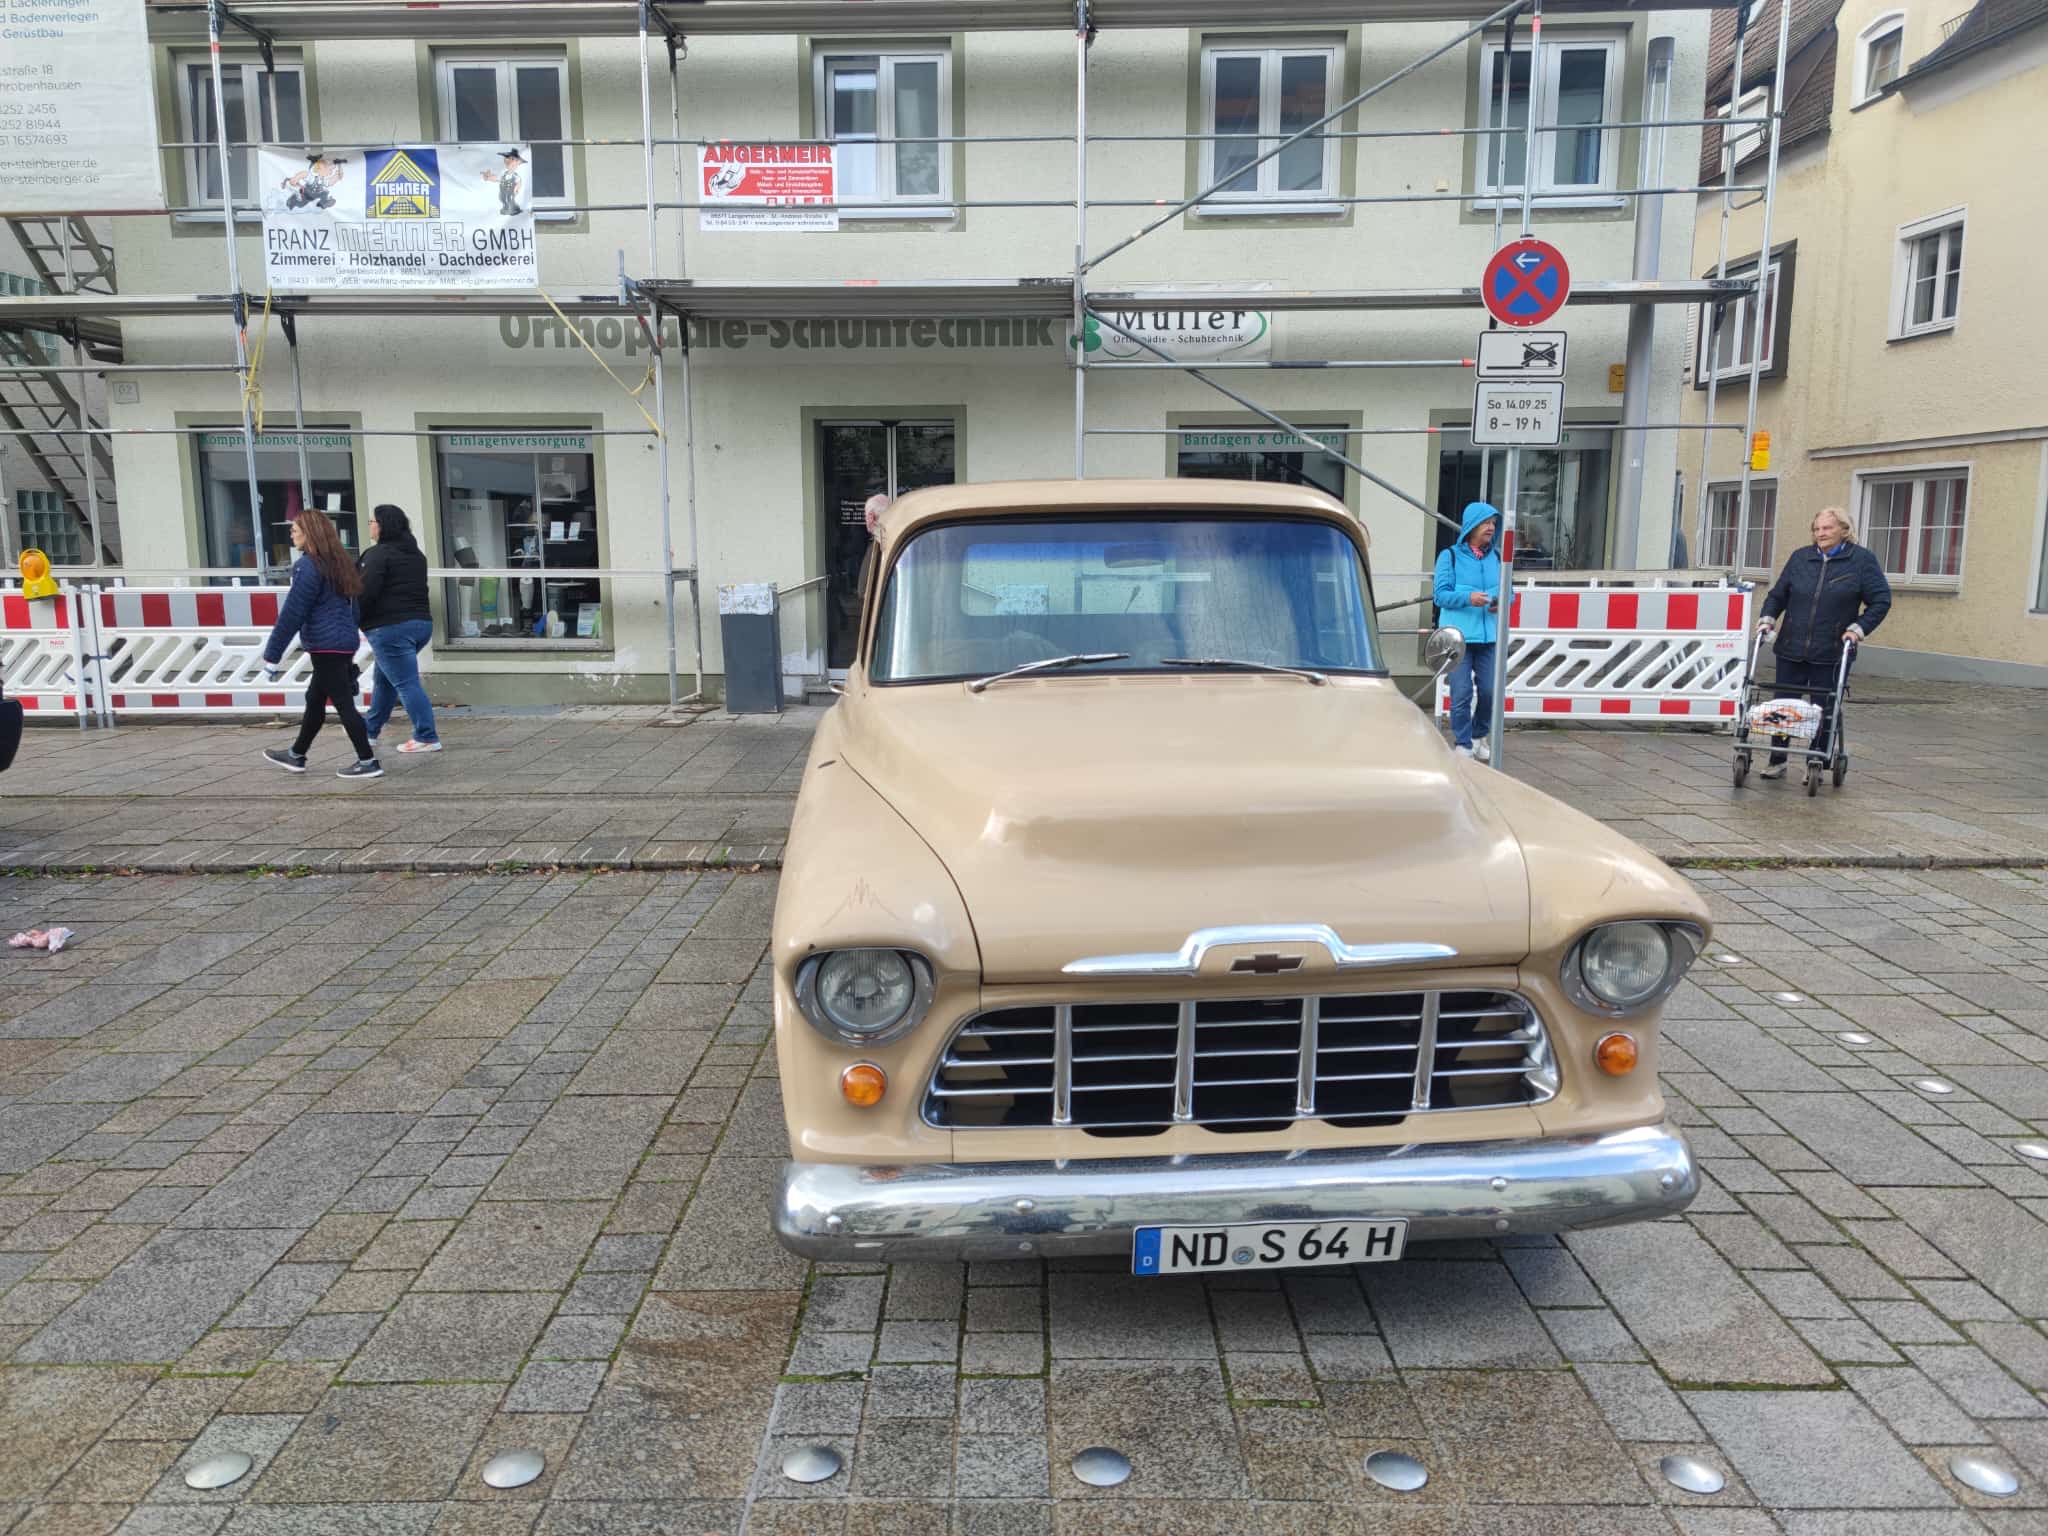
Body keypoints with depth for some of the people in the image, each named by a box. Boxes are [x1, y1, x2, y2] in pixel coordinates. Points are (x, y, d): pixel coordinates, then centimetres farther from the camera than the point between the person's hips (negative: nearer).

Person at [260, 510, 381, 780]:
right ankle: (296, 755, 32)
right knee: (314, 700, 19)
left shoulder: (307, 566, -14)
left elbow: (292, 613, -15)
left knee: (343, 703, -5)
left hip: (325, 646, -9)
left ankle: (368, 762, -4)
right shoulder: (338, 562, 12)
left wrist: (272, 655, -10)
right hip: (344, 643, 9)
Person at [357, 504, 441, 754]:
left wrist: (354, 621, -4)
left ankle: (427, 738, -5)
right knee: (385, 677, 23)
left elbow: (365, 593, -16)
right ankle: (371, 727, 36)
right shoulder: (416, 554, 14)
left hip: (390, 628, -9)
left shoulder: (378, 554, -12)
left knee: (406, 683, -5)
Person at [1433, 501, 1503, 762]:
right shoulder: (1450, 556, 1)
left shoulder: (1496, 558, 14)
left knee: (1490, 691, 4)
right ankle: (1463, 744, 8)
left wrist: (1502, 602, -7)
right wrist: (1468, 598, -21)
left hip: (1489, 636, 4)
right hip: (1459, 635, -4)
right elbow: (1441, 594, -4)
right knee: (1462, 693, -5)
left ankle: (1479, 736, 27)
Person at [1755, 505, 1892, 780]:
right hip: (1791, 650, 3)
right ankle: (1777, 761, 17)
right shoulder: (1800, 558, 8)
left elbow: (1881, 600, -1)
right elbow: (1778, 594, 15)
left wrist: (1859, 628, -11)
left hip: (1831, 654, -3)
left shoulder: (1862, 560, 0)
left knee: (1824, 712, 3)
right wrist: (1768, 618, -2)